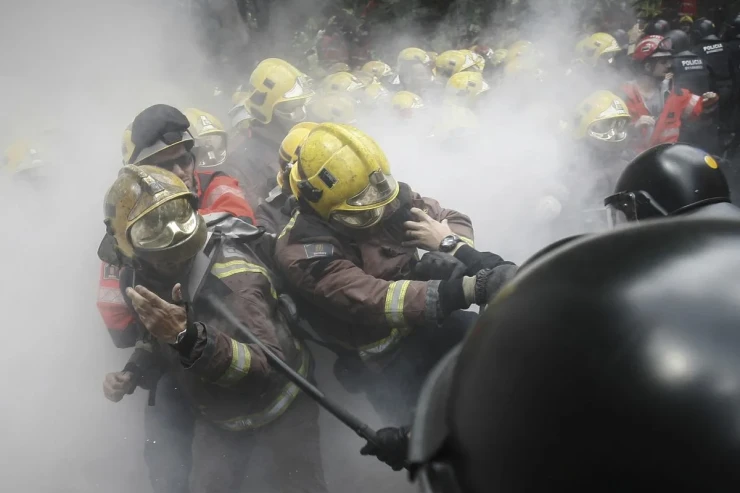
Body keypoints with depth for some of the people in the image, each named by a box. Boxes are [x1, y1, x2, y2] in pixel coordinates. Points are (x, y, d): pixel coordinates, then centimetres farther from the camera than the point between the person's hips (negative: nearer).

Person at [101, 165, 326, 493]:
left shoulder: (231, 275, -35)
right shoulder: (139, 280, -13)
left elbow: (270, 367, -46)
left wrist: (189, 338, -57)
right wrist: (132, 374, -10)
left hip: (279, 401, -5)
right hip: (217, 413, 5)